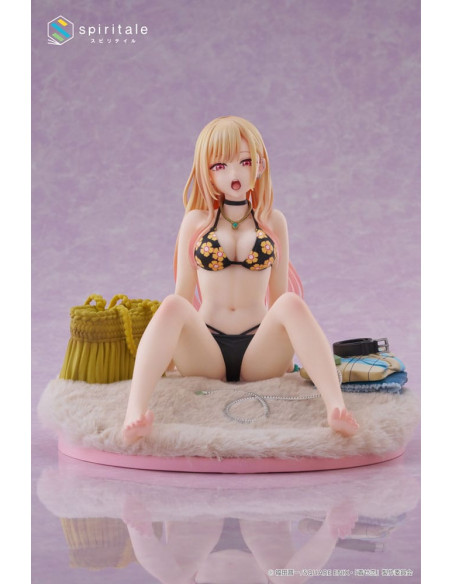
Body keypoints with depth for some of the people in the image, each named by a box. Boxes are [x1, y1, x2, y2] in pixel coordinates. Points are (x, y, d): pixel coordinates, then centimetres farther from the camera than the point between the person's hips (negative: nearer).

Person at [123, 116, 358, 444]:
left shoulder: (273, 221, 10)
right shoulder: (196, 221, 9)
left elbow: (278, 294, 12)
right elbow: (184, 293, 10)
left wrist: (284, 351, 10)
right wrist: (171, 349, 6)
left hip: (260, 351, 0)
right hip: (205, 353, 0)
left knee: (292, 304, -29)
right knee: (172, 307, -30)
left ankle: (335, 406, -47)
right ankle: (135, 412, -49)